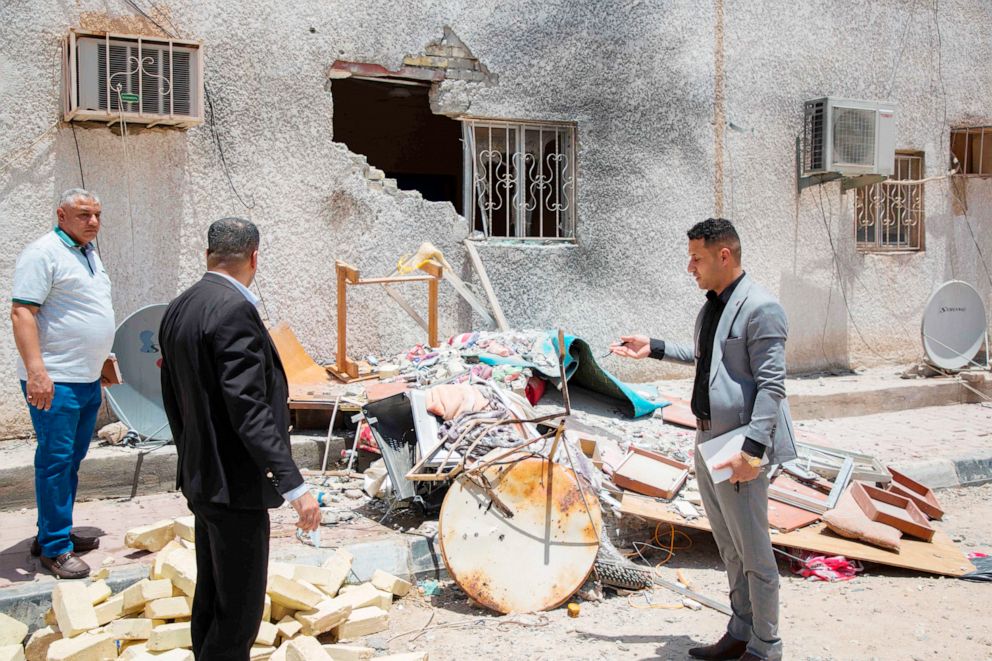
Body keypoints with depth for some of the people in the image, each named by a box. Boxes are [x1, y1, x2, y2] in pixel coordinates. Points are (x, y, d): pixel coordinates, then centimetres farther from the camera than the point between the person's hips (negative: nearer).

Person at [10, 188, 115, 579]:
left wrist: (101, 361, 26)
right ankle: (54, 548, 4)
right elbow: (22, 313, -18)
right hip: (54, 382, -9)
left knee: (72, 460, 14)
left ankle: (54, 534, 26)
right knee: (55, 459, -4)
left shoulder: (89, 254, 16)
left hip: (88, 379, 9)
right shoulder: (43, 253, -11)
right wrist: (36, 371, -26)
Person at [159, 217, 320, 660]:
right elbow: (248, 408, -26)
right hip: (236, 483, -10)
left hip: (201, 477, 10)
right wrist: (293, 485, -25)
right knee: (238, 611, 0)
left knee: (211, 600, 21)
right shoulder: (234, 310, -20)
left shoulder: (178, 308, 8)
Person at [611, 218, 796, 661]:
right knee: (730, 549, 19)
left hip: (738, 448, -9)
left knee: (754, 553, 3)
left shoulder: (761, 308, -15)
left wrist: (753, 449, -25)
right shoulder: (711, 306, 13)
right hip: (707, 441, 9)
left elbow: (771, 385, -19)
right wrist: (654, 349, 23)